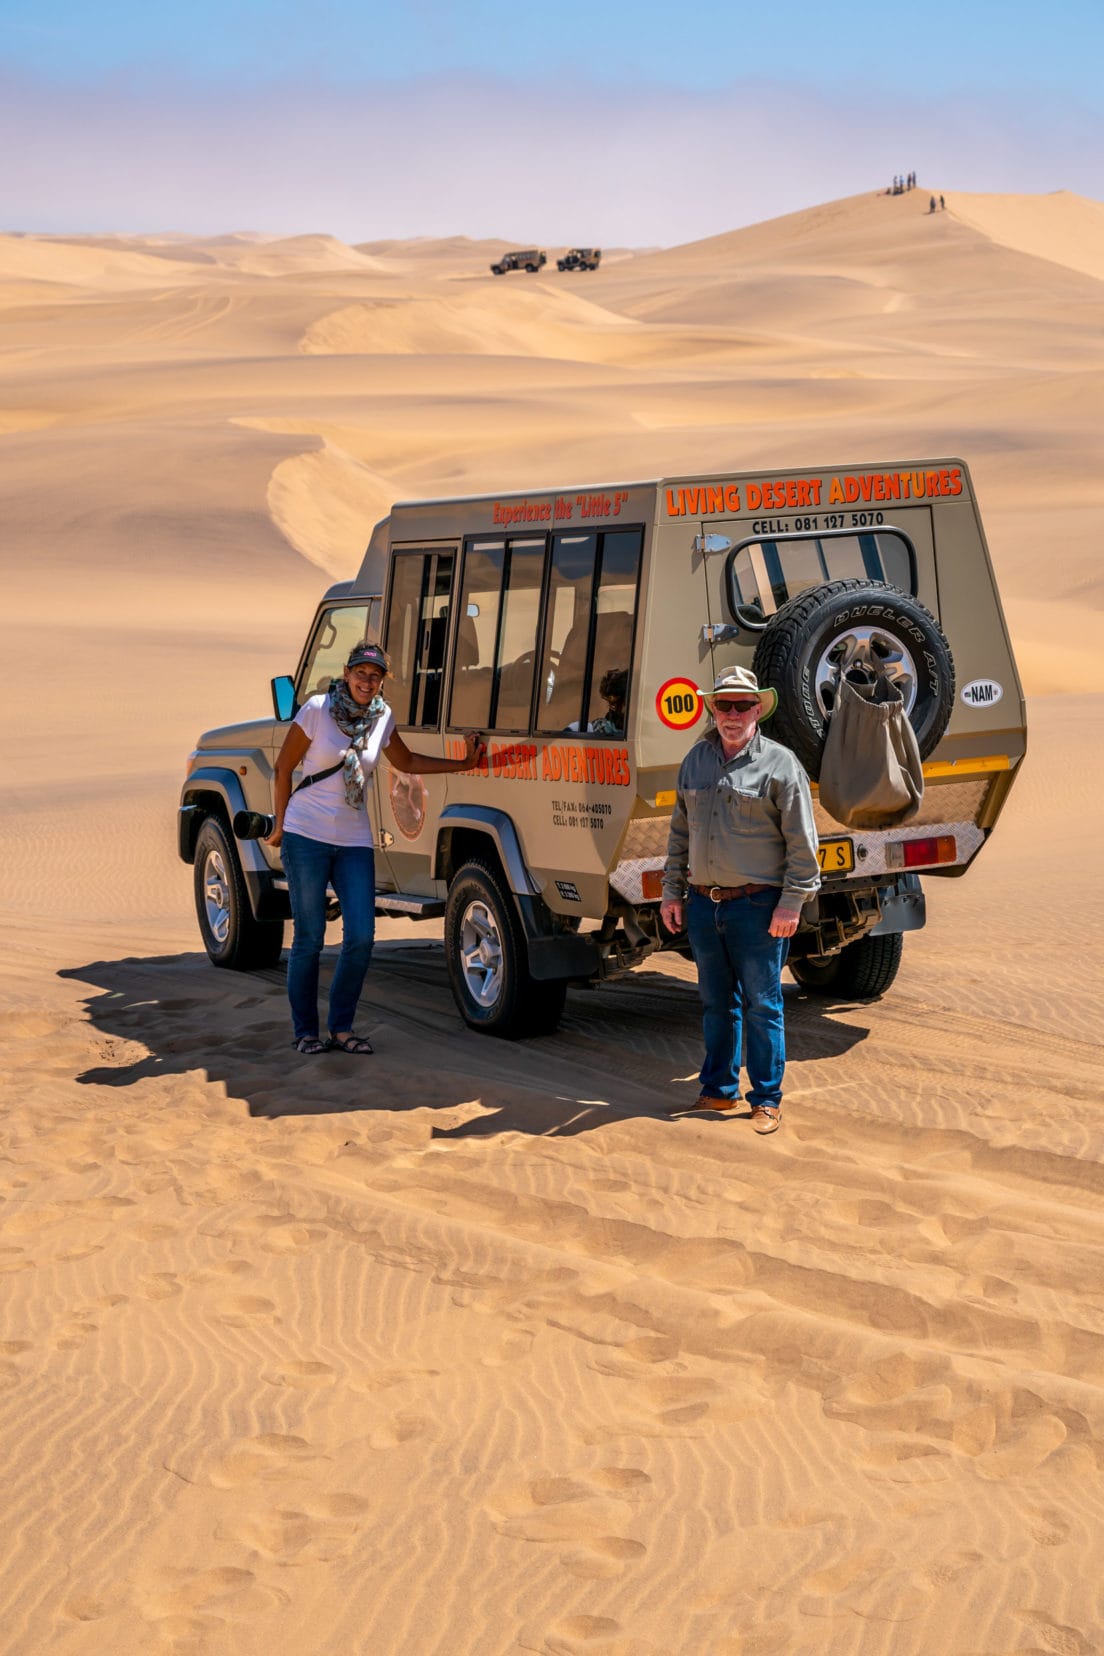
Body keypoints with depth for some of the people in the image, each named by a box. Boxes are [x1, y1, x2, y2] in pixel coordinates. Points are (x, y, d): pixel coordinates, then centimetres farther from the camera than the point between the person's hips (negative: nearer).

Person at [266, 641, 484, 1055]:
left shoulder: (382, 717, 5)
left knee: (361, 936, -3)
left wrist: (463, 763, 19)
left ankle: (342, 1028, 12)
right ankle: (304, 1032, 13)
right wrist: (280, 826, 2)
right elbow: (283, 768, 0)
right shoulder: (317, 710, -8)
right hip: (307, 836, -4)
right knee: (309, 939, 0)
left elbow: (406, 761, 23)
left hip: (355, 842, 4)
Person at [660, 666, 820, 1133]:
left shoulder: (779, 764, -5)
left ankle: (767, 1100, 10)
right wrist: (672, 892, 13)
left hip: (757, 907, -5)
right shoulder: (695, 761, 11)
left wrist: (791, 902, -11)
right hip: (702, 903, 5)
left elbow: (801, 843, -6)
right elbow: (680, 832, 17)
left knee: (761, 1005, 1)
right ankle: (718, 1091, 25)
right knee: (716, 1003, 14)